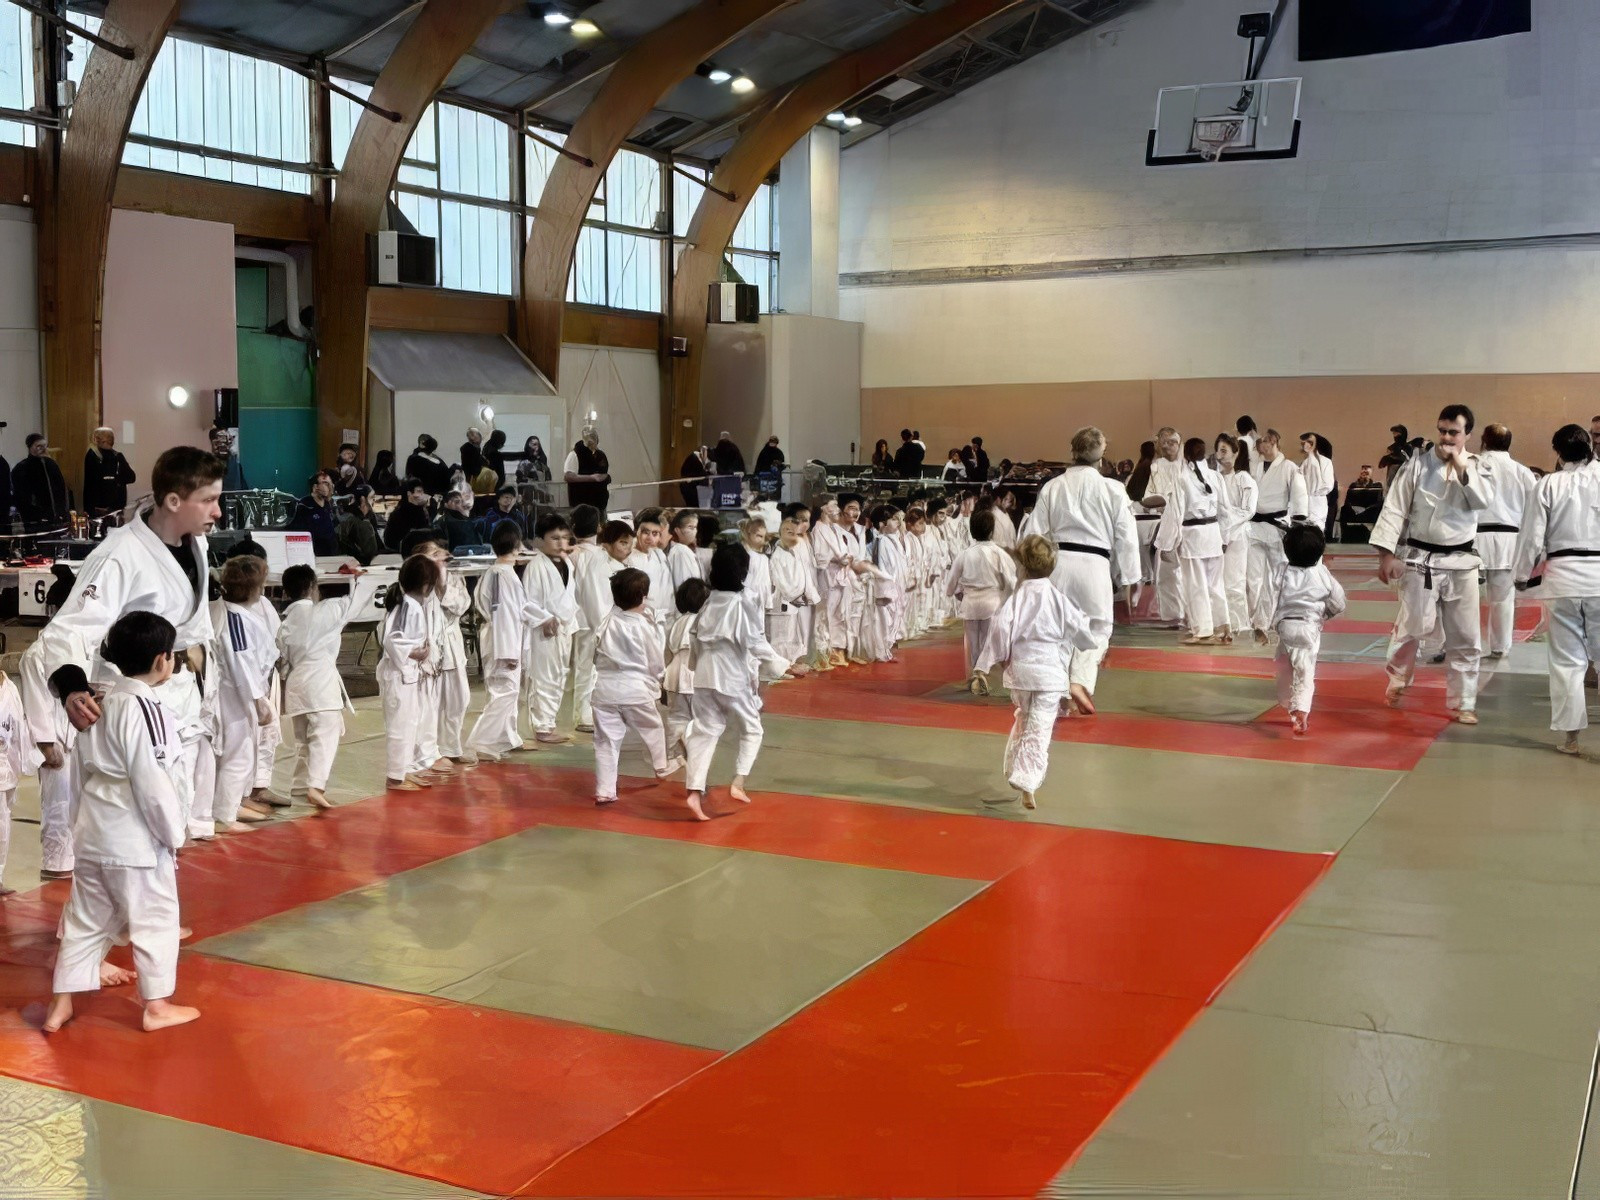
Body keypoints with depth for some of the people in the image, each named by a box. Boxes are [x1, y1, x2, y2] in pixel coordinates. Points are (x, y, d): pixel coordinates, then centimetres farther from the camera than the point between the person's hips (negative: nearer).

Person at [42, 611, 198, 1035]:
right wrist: (173, 833, -11)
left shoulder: (103, 703, 7)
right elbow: (152, 782, -20)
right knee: (155, 917, 6)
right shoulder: (145, 709, -20)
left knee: (86, 917, 17)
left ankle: (61, 1005, 23)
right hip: (137, 837, -8)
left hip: (95, 832, 8)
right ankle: (156, 1005, 16)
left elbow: (87, 767, 15)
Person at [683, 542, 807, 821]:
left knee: (704, 733, 5)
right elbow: (758, 645, -18)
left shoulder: (708, 605, 4)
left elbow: (695, 641, 12)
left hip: (705, 678, 5)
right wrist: (787, 667, -11)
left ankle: (695, 791, -6)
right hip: (734, 680, -5)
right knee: (751, 729, 16)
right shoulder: (740, 606, -16)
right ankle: (739, 783, 7)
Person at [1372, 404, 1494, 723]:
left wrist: (1462, 465, -16)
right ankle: (1396, 684, 28)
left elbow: (1485, 500, -15)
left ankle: (1463, 703, 15)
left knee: (1464, 637, 5)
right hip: (1420, 560, -2)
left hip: (1460, 562, 2)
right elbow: (1395, 508, -5)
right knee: (1410, 628, 3)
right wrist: (1387, 553, -10)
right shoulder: (1418, 464, -3)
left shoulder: (1478, 467, 3)